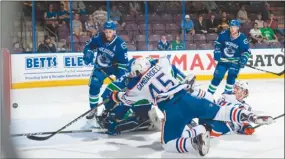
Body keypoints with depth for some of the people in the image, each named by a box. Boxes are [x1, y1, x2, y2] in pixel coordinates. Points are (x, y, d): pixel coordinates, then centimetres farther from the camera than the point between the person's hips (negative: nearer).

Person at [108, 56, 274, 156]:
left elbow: (125, 98, 35)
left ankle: (194, 140, -25)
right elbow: (165, 59, 46)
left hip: (171, 110, -4)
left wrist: (115, 95, 55)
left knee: (168, 144, 4)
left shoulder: (140, 87, 16)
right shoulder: (160, 66, 21)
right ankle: (249, 116, -18)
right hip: (186, 98, 4)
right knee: (219, 111, 5)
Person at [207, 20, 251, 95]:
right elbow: (218, 43, 3)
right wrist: (217, 52, -8)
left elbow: (247, 51, -10)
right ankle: (210, 91, 10)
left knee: (231, 75, -19)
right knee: (218, 76, -2)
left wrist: (244, 59, -25)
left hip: (235, 61, -2)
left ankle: (228, 91, -3)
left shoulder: (242, 39, -19)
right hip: (223, 59, 2)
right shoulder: (224, 34, -14)